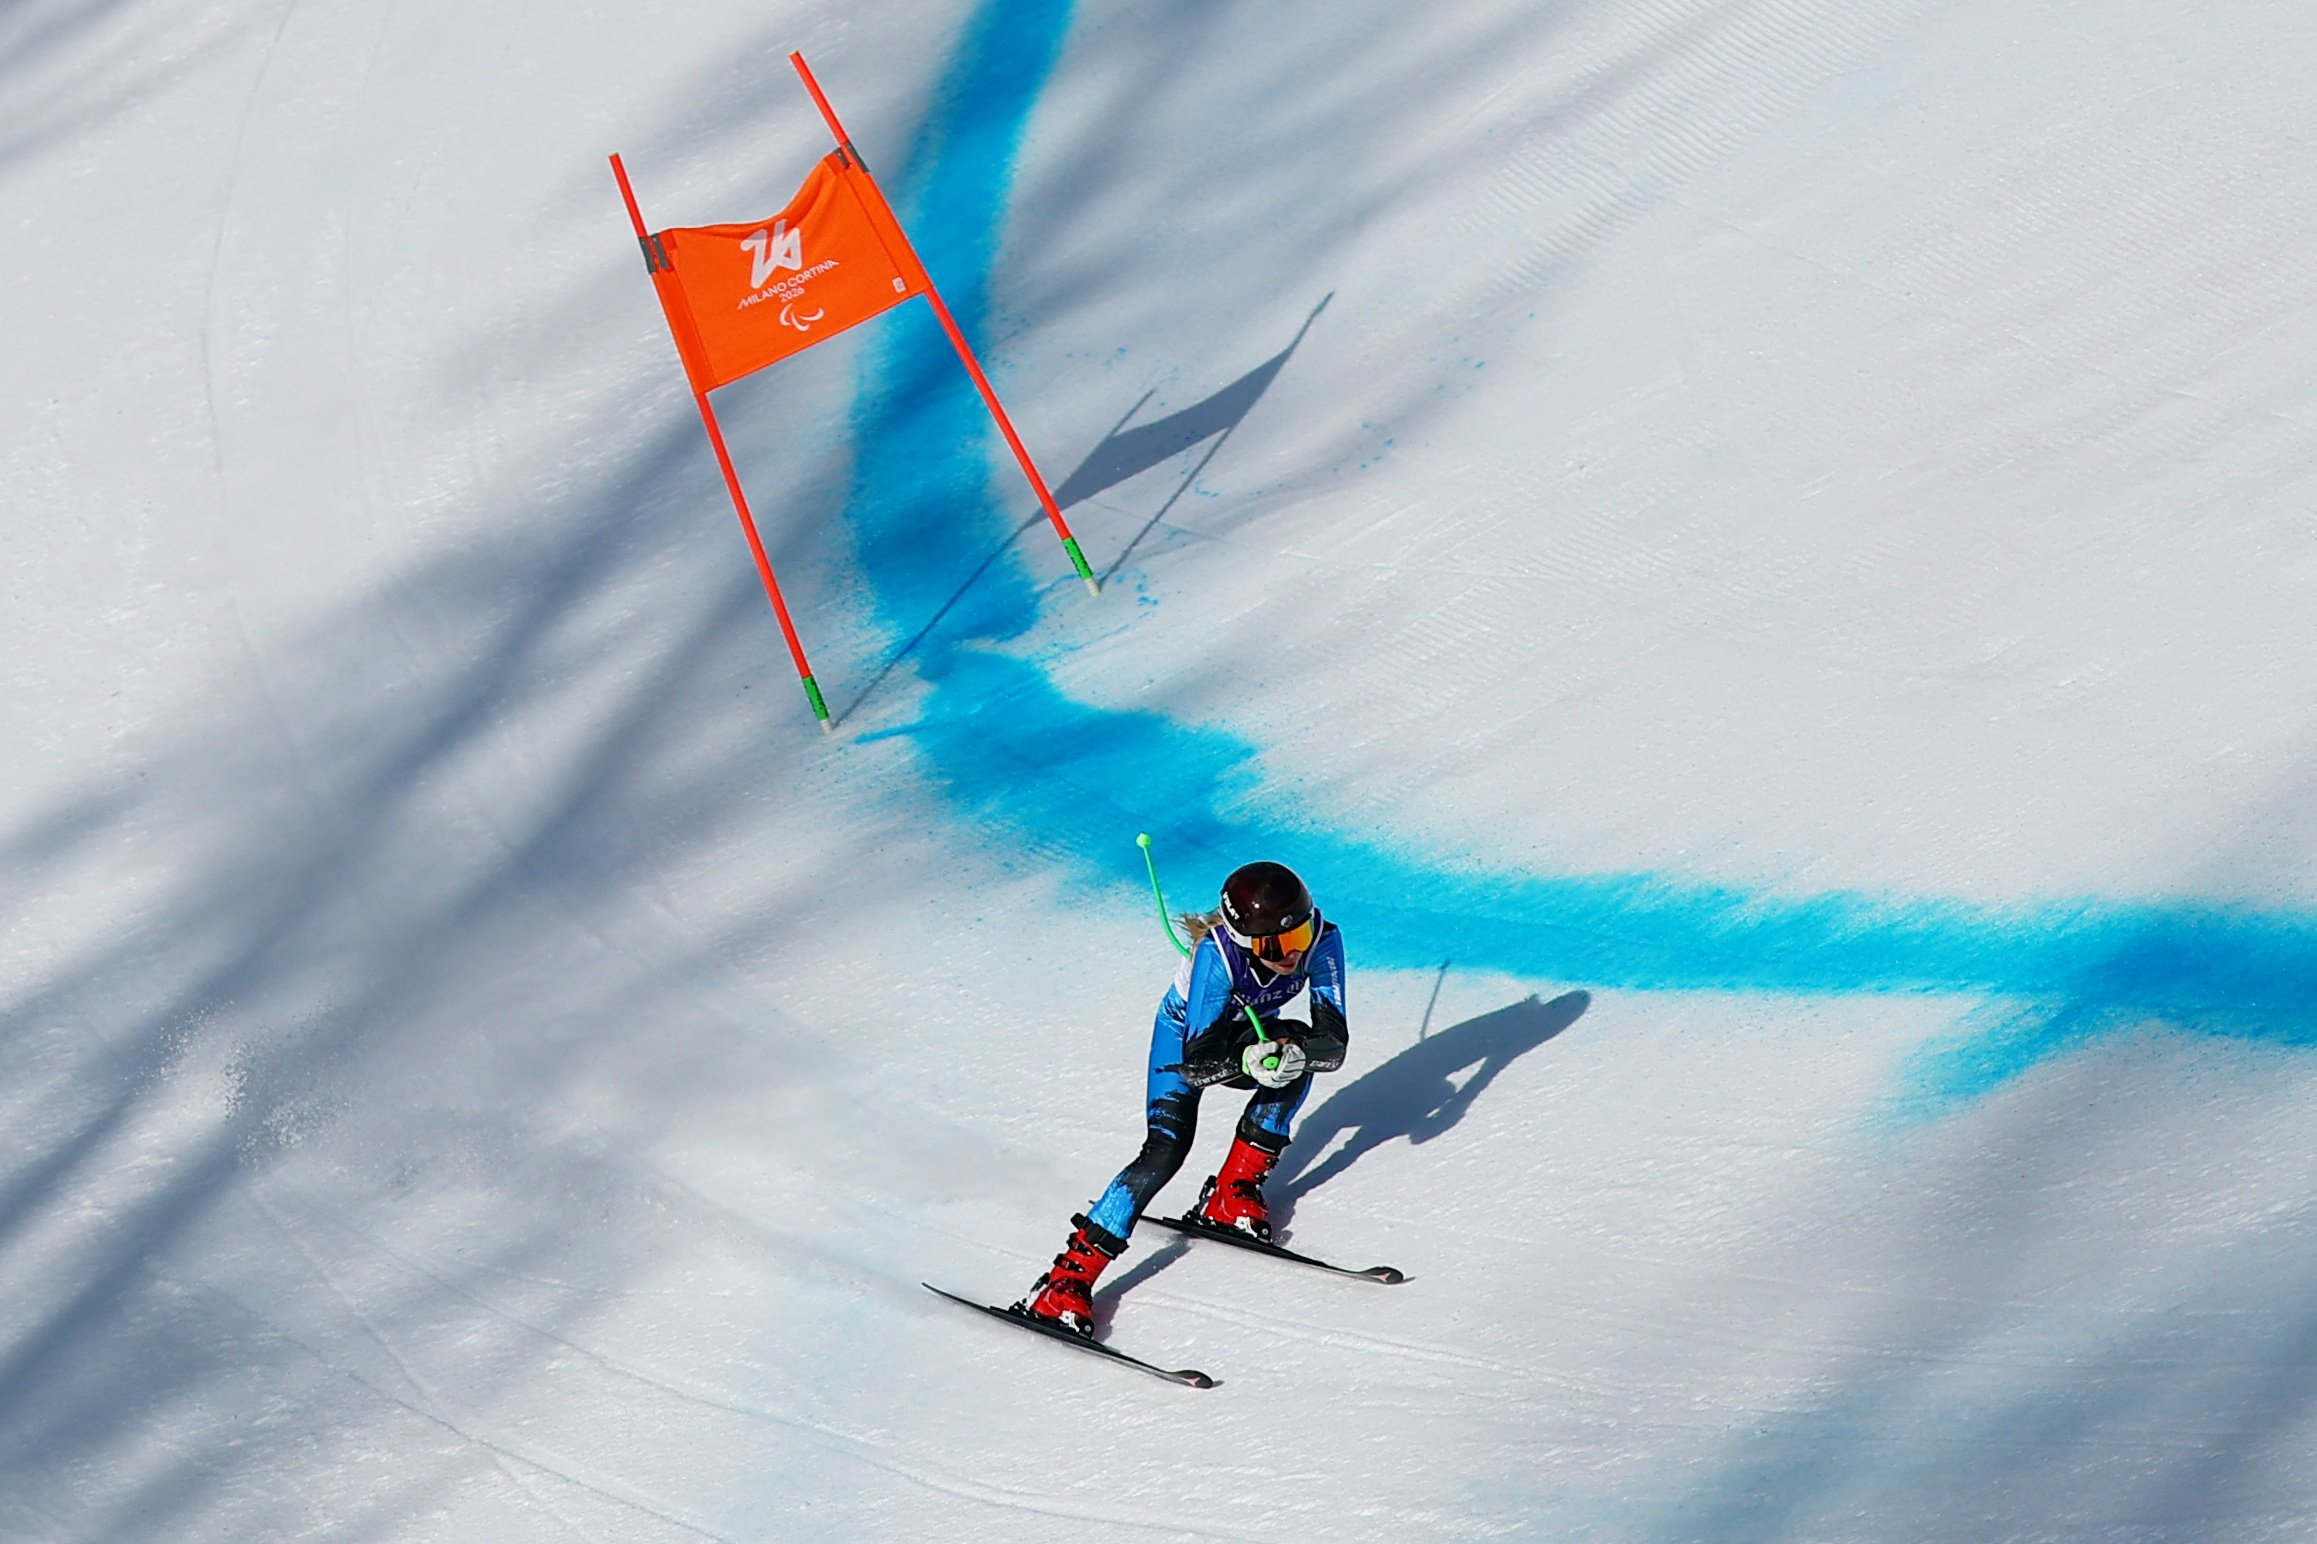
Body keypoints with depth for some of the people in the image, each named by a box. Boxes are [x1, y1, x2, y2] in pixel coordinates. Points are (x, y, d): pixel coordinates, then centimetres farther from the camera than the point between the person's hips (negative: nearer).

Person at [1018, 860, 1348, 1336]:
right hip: (1185, 1032, -4)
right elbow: (1197, 1059, -36)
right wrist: (1247, 1059, -56)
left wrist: (1299, 1050, -51)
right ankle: (1068, 1278, -23)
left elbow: (1334, 1042, -29)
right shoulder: (1218, 952, -38)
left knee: (1302, 1049, -29)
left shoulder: (1321, 941, -30)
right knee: (1167, 1149, -24)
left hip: (1248, 1031, 4)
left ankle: (1233, 1193, -13)